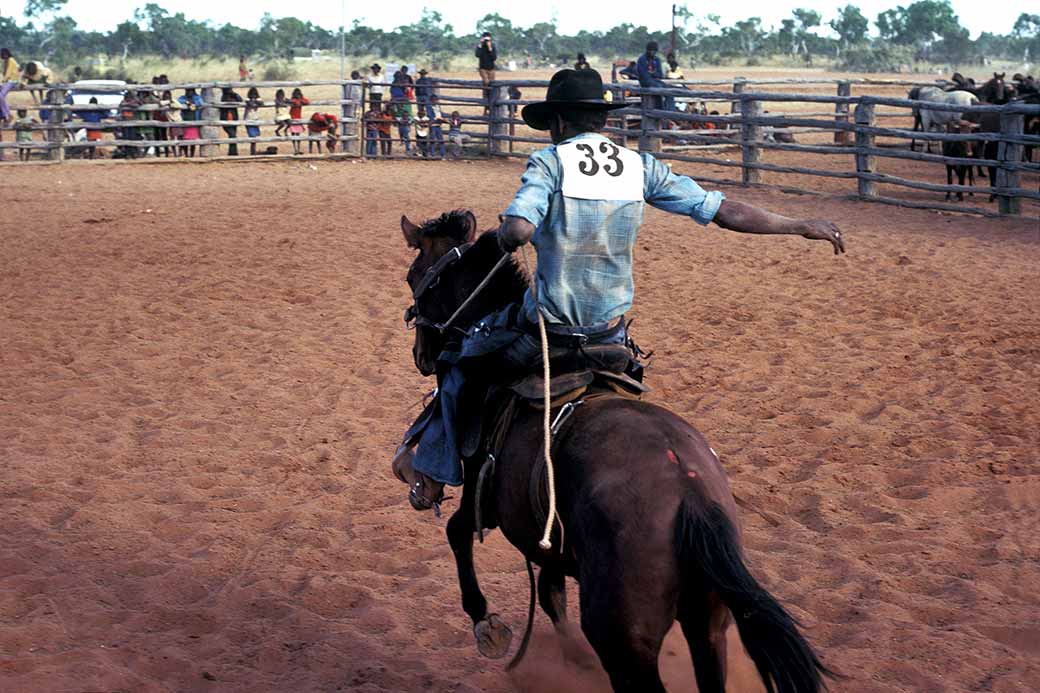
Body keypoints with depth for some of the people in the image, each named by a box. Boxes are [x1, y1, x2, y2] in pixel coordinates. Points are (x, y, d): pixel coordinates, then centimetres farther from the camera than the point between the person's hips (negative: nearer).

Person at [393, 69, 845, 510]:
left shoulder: (550, 161, -11)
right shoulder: (640, 167, 1)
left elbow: (518, 229, -27)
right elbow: (725, 211, 3)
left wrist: (505, 234, -2)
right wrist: (802, 227, 14)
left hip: (546, 328, -4)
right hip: (609, 334, 4)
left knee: (460, 360, 21)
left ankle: (434, 472, 24)